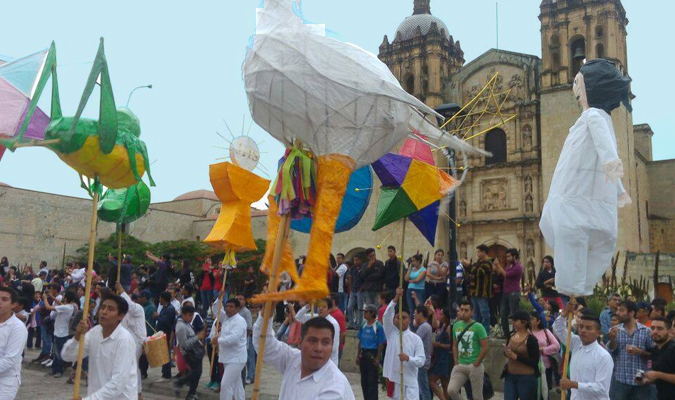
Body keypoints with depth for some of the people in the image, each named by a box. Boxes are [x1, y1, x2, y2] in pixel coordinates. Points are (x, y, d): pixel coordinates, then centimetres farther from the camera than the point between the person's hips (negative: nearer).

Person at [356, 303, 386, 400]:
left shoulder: (378, 326, -12)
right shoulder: (363, 325, 5)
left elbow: (381, 344, -10)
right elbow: (360, 341, 12)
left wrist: (377, 358, -12)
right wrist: (358, 355, 9)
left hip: (373, 355, -6)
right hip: (363, 354, 6)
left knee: (372, 381, 0)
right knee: (364, 380, 13)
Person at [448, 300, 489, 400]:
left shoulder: (478, 327, -8)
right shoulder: (456, 326, 8)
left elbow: (485, 348, -9)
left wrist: (476, 364, -11)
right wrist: (456, 363, 5)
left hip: (474, 366, -4)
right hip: (460, 365, 4)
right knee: (451, 390, -8)